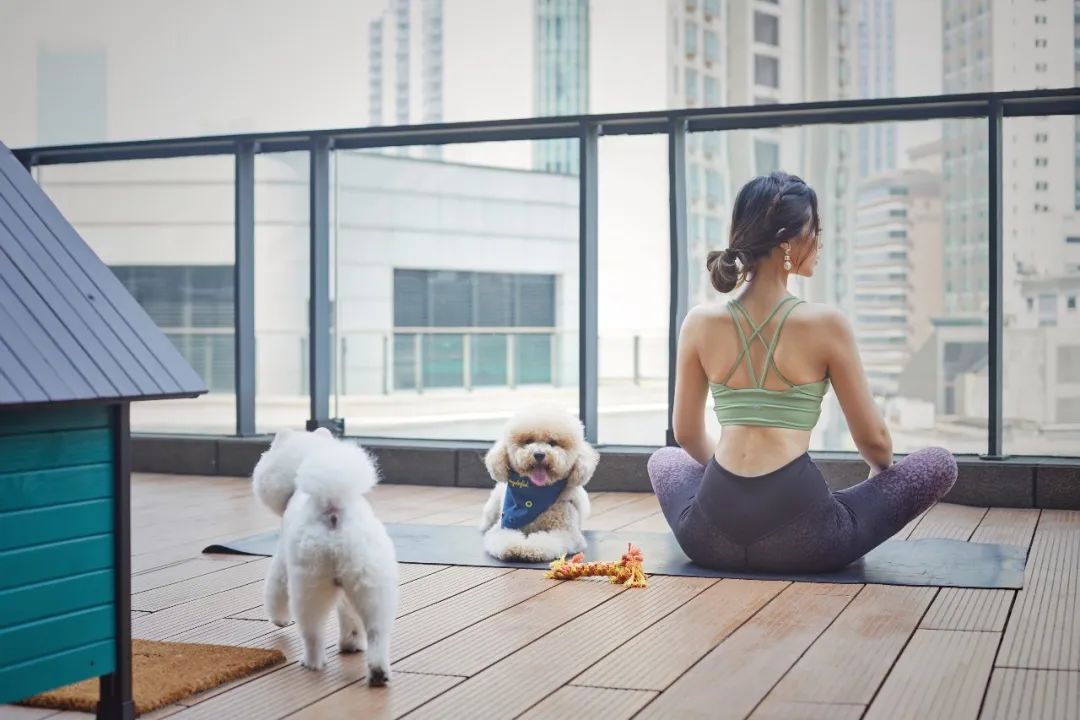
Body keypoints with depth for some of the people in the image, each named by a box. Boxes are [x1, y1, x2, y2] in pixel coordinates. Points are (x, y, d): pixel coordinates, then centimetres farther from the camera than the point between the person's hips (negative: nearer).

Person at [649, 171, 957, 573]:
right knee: (939, 465, 15)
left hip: (709, 539, 3)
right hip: (799, 541, -3)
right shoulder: (826, 324, -6)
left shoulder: (700, 323, 3)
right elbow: (873, 440, 4)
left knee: (664, 460, 38)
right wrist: (882, 470, 28)